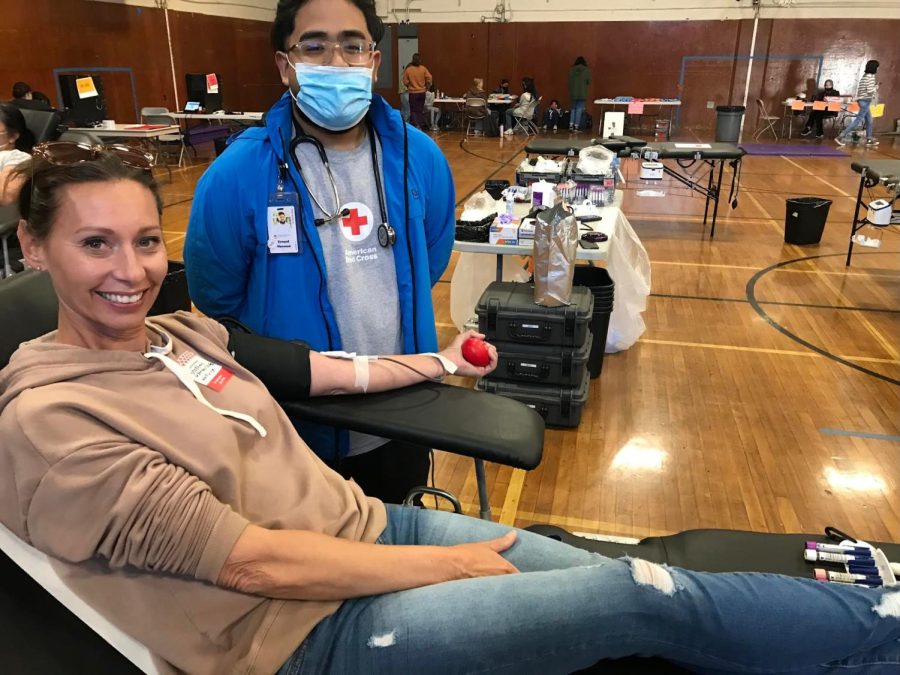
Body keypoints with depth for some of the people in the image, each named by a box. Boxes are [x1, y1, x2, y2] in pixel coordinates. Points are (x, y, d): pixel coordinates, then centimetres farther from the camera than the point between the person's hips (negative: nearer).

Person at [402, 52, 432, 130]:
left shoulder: (408, 69, -10)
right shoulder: (423, 69, -7)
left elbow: (405, 82, -6)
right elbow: (429, 78, -8)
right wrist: (426, 87, 8)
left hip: (413, 93, -2)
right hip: (422, 92, 2)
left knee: (413, 111, 4)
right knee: (421, 110, 14)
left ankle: (416, 125, -11)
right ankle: (421, 126, 16)